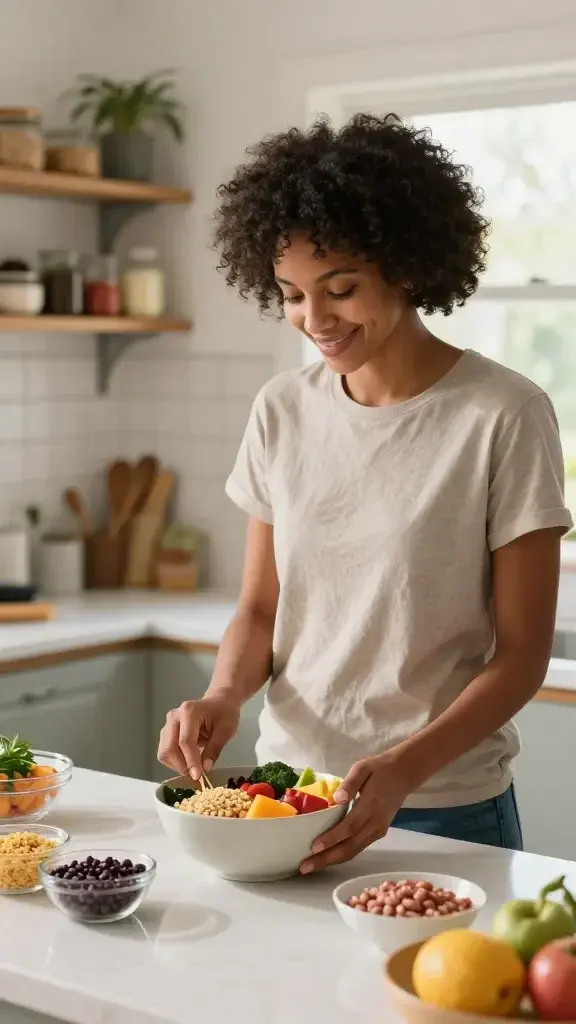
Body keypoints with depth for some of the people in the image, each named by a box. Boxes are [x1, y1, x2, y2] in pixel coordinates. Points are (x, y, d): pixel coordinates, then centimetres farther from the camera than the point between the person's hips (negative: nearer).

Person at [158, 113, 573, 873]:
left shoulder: (505, 416, -13)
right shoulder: (282, 411, 0)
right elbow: (260, 609, 7)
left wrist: (405, 770, -24)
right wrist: (225, 695, -13)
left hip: (445, 808, -4)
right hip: (286, 786, 4)